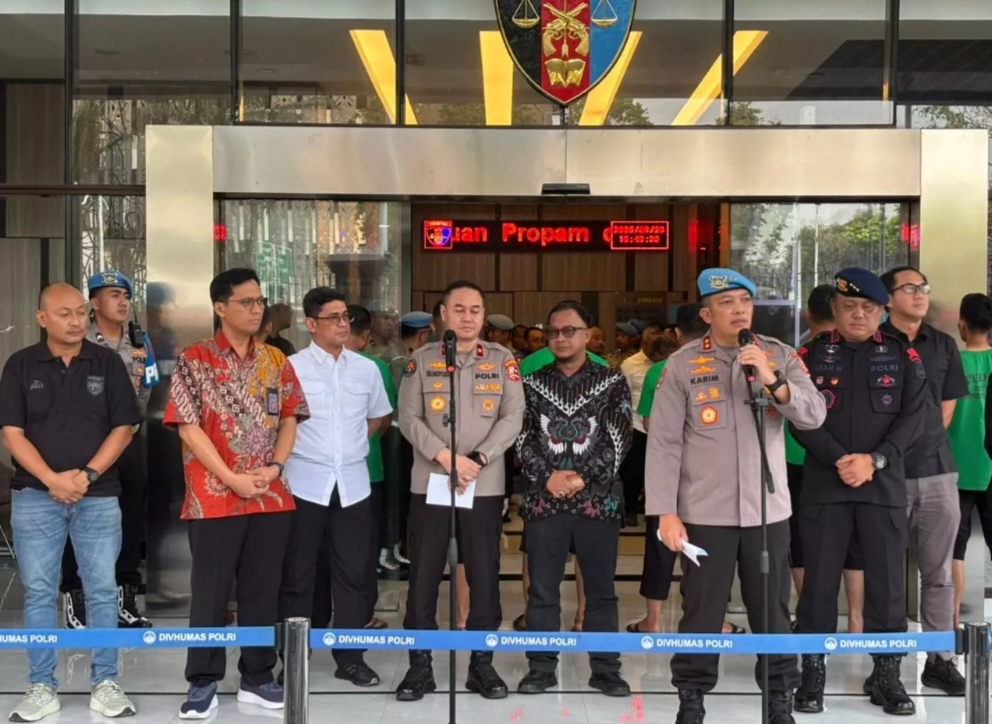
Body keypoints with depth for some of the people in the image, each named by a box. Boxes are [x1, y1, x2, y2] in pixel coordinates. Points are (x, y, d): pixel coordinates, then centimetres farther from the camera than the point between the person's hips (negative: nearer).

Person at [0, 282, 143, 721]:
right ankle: (42, 687, 16)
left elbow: (124, 427, 0)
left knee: (102, 590, 3)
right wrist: (52, 479, -14)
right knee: (38, 592, 5)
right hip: (35, 496, 0)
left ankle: (105, 683, 14)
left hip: (98, 495, 0)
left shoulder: (108, 363, 3)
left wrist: (88, 474, -11)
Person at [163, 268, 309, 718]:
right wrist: (232, 479, -13)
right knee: (210, 592, 3)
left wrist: (275, 467, -5)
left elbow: (289, 419, 12)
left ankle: (257, 678, 20)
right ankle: (203, 682, 15)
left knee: (263, 590, 9)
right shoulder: (195, 360, -4)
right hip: (215, 497, -4)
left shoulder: (275, 360, 9)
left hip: (272, 496, 4)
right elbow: (188, 427, -9)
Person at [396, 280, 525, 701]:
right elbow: (408, 418, -1)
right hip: (429, 484, 0)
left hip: (485, 487, 0)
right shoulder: (422, 360, 5)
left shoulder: (502, 361, 6)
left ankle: (481, 664, 18)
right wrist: (445, 456, -14)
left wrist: (478, 458, -14)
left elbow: (513, 418, -1)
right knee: (423, 576, 3)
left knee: (484, 576, 5)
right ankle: (420, 666, 15)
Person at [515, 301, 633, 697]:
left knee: (601, 588, 6)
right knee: (542, 588, 5)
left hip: (598, 498, -1)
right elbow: (523, 438, 2)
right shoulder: (532, 383, 9)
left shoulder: (612, 382, 4)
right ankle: (541, 666, 15)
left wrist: (583, 477, -14)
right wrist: (547, 476, -12)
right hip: (544, 498, 1)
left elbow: (618, 439, -4)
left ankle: (605, 668, 16)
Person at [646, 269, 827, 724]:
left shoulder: (780, 357, 3)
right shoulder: (682, 364, -3)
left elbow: (815, 415, -5)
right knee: (701, 611, 7)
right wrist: (665, 511, -9)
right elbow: (663, 443, -4)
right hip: (705, 512, -2)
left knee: (772, 609, 12)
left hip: (768, 510, 2)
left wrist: (771, 381, -20)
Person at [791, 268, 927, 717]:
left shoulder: (903, 356, 7)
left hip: (885, 485, 1)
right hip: (824, 484, -1)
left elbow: (912, 417, 0)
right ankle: (813, 674, 13)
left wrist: (875, 460, -13)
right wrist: (839, 460, -14)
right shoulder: (811, 355, 4)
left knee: (887, 583, 4)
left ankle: (887, 676, 16)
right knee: (819, 581, 3)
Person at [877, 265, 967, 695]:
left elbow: (947, 408, 17)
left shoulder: (943, 346, 11)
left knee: (939, 572, 8)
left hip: (938, 471, 4)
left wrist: (927, 446, 10)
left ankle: (941, 659, 17)